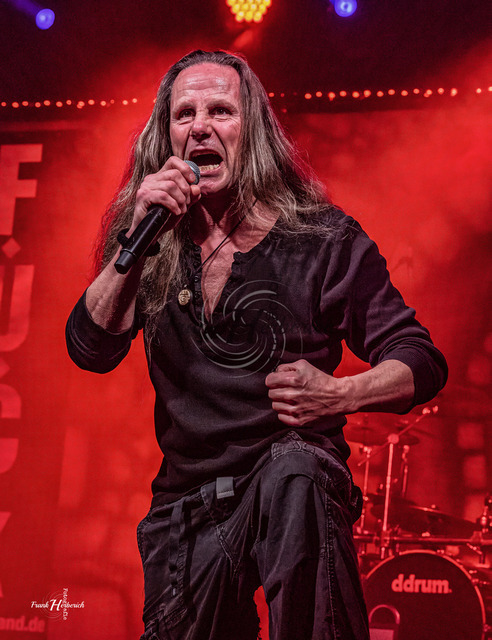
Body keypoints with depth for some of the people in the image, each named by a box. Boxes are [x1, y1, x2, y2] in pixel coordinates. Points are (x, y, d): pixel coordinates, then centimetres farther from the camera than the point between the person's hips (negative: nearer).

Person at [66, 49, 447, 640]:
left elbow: (422, 363, -2)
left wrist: (341, 395, -22)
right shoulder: (151, 244, 4)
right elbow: (90, 351, -7)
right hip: (185, 507, 4)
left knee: (293, 471, -35)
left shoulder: (323, 239, -4)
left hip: (296, 478, -4)